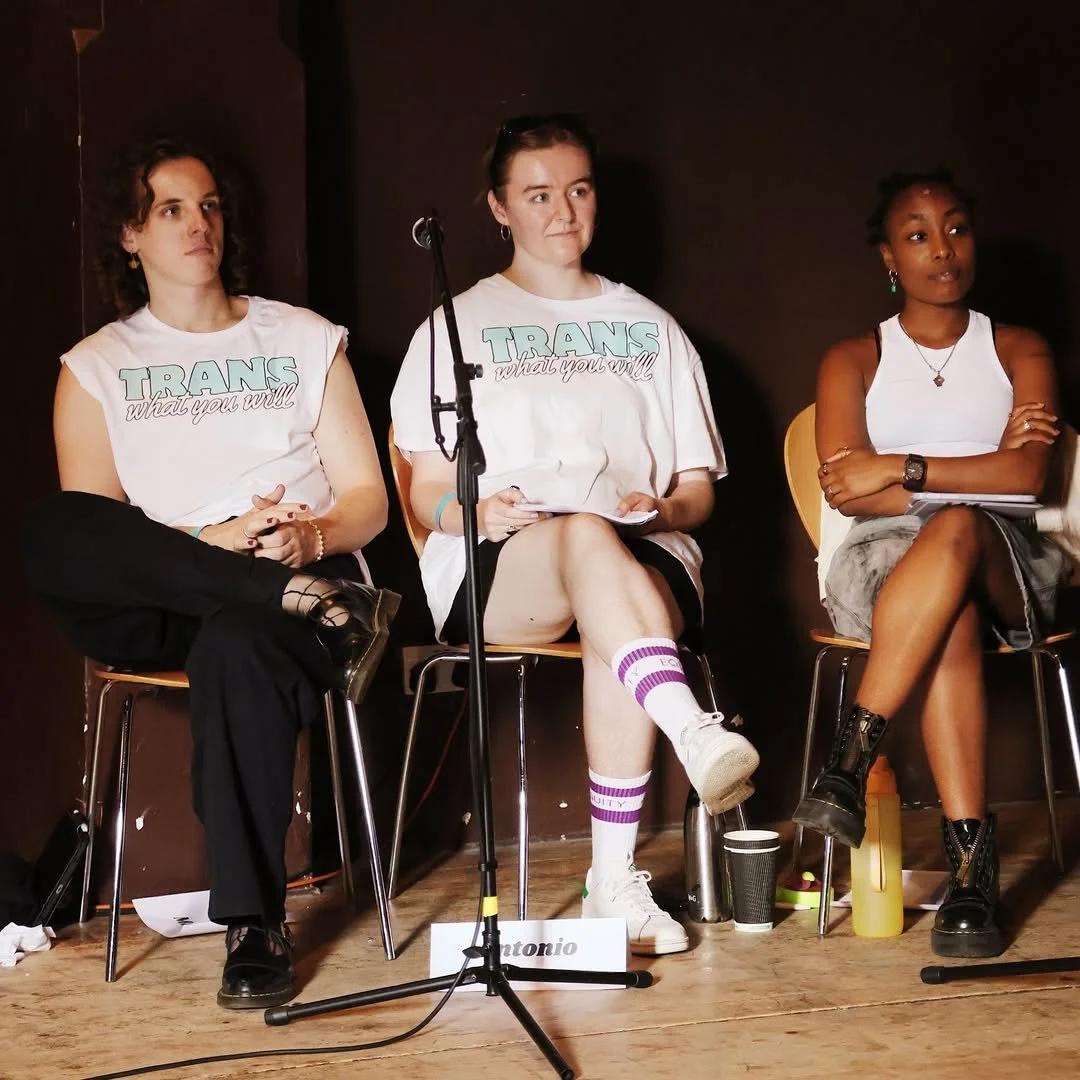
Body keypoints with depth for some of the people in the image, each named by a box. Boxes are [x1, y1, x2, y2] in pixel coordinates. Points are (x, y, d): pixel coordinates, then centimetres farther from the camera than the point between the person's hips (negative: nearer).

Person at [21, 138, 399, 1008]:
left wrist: (310, 537, -13)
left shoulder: (305, 341, 18)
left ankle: (254, 925, -33)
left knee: (237, 645, -39)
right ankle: (303, 602, -31)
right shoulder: (96, 368, 15)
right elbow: (92, 531, -1)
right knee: (50, 533, -32)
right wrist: (214, 542, -18)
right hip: (156, 616, 1)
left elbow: (368, 501, 11)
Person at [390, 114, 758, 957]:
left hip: (647, 556, 1)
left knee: (612, 625, -37)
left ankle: (616, 879, -37)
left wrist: (661, 509, -6)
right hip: (495, 570, -1)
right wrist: (474, 511, -13)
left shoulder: (648, 328, 24)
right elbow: (426, 492, 11)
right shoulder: (459, 327, 19)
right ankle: (694, 730, -58)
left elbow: (698, 488, 18)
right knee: (587, 536, -38)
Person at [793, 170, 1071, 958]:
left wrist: (900, 468, -13)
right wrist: (980, 470, -8)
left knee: (957, 535, -40)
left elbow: (1026, 477, -5)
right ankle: (972, 858, -43)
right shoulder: (853, 361, 15)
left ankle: (853, 756, -41)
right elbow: (848, 492, -4)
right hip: (880, 567, 0)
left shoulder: (1020, 353, 15)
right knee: (950, 620, -39)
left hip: (1004, 570, 0)